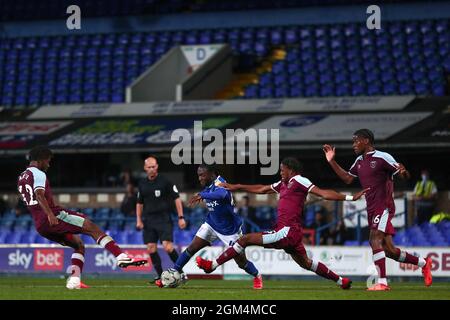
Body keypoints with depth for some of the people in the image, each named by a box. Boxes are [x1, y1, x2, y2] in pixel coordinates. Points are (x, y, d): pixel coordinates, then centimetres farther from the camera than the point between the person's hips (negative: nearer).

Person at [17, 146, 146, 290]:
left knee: (78, 244, 18)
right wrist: (50, 214, -34)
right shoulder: (38, 174, -5)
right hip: (53, 218, -9)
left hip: (40, 226, 9)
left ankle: (74, 280, 1)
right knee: (91, 227, -12)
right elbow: (39, 195, -23)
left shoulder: (21, 178, 24)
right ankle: (121, 257, -25)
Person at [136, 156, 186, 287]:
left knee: (168, 247, -17)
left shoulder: (165, 181, -5)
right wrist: (138, 220, 9)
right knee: (151, 249, -1)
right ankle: (160, 276, 8)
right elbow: (139, 203, 20)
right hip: (148, 220, 5)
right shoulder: (142, 184, 10)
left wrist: (181, 217, -8)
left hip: (164, 219, -5)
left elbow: (177, 198, -3)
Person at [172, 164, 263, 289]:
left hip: (229, 230, -6)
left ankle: (257, 277, 29)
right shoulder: (208, 186, -4)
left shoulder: (219, 183, -28)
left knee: (241, 262, 2)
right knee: (192, 248, -7)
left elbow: (222, 194, -52)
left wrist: (202, 195, -57)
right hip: (212, 224, 6)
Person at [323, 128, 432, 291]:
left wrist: (402, 171, -34)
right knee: (388, 250, 7)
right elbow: (348, 178, 25)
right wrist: (332, 162, 18)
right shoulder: (359, 161, 14)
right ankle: (423, 263, 23)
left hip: (384, 207, -8)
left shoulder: (382, 157, -10)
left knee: (375, 241, -21)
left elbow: (405, 175, -10)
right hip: (372, 210, 8)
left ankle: (382, 282, -23)